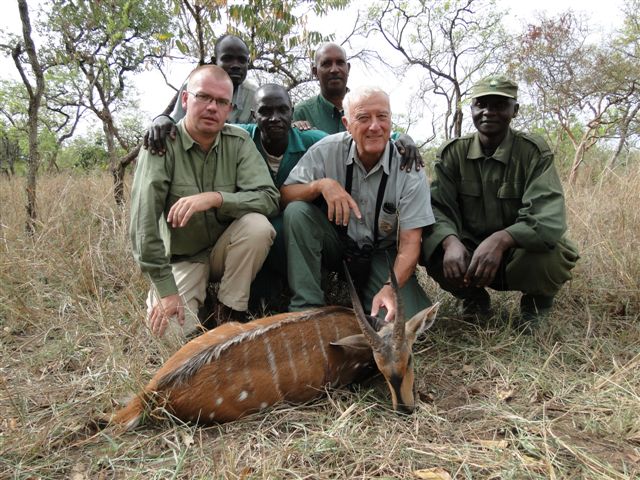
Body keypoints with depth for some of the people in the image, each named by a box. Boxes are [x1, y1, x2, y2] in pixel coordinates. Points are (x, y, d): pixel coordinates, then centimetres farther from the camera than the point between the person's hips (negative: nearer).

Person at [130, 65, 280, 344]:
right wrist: (166, 289, -24)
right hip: (180, 258, -2)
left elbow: (269, 197, -19)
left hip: (225, 249, 2)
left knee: (258, 225, -28)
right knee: (174, 328, -22)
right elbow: (143, 220, -22)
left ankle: (230, 311, -10)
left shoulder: (238, 141, -8)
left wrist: (216, 197, -35)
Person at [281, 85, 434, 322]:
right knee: (297, 211, -27)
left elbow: (410, 242, -18)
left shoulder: (410, 169, -16)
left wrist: (390, 288, -35)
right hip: (335, 243, 2)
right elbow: (284, 195, -12)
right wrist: (321, 184, -32)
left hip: (382, 253, -1)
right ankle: (306, 307, -19)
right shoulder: (328, 150, -13)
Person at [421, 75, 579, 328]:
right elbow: (437, 207, -14)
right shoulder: (452, 152, -4)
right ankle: (474, 298, 7)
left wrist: (500, 240, -44)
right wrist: (450, 241, -38)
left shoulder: (535, 151, -12)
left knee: (553, 256, -34)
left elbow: (549, 217, -25)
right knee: (431, 248, -27)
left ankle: (537, 301, 6)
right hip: (467, 252, 2)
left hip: (519, 254, -1)